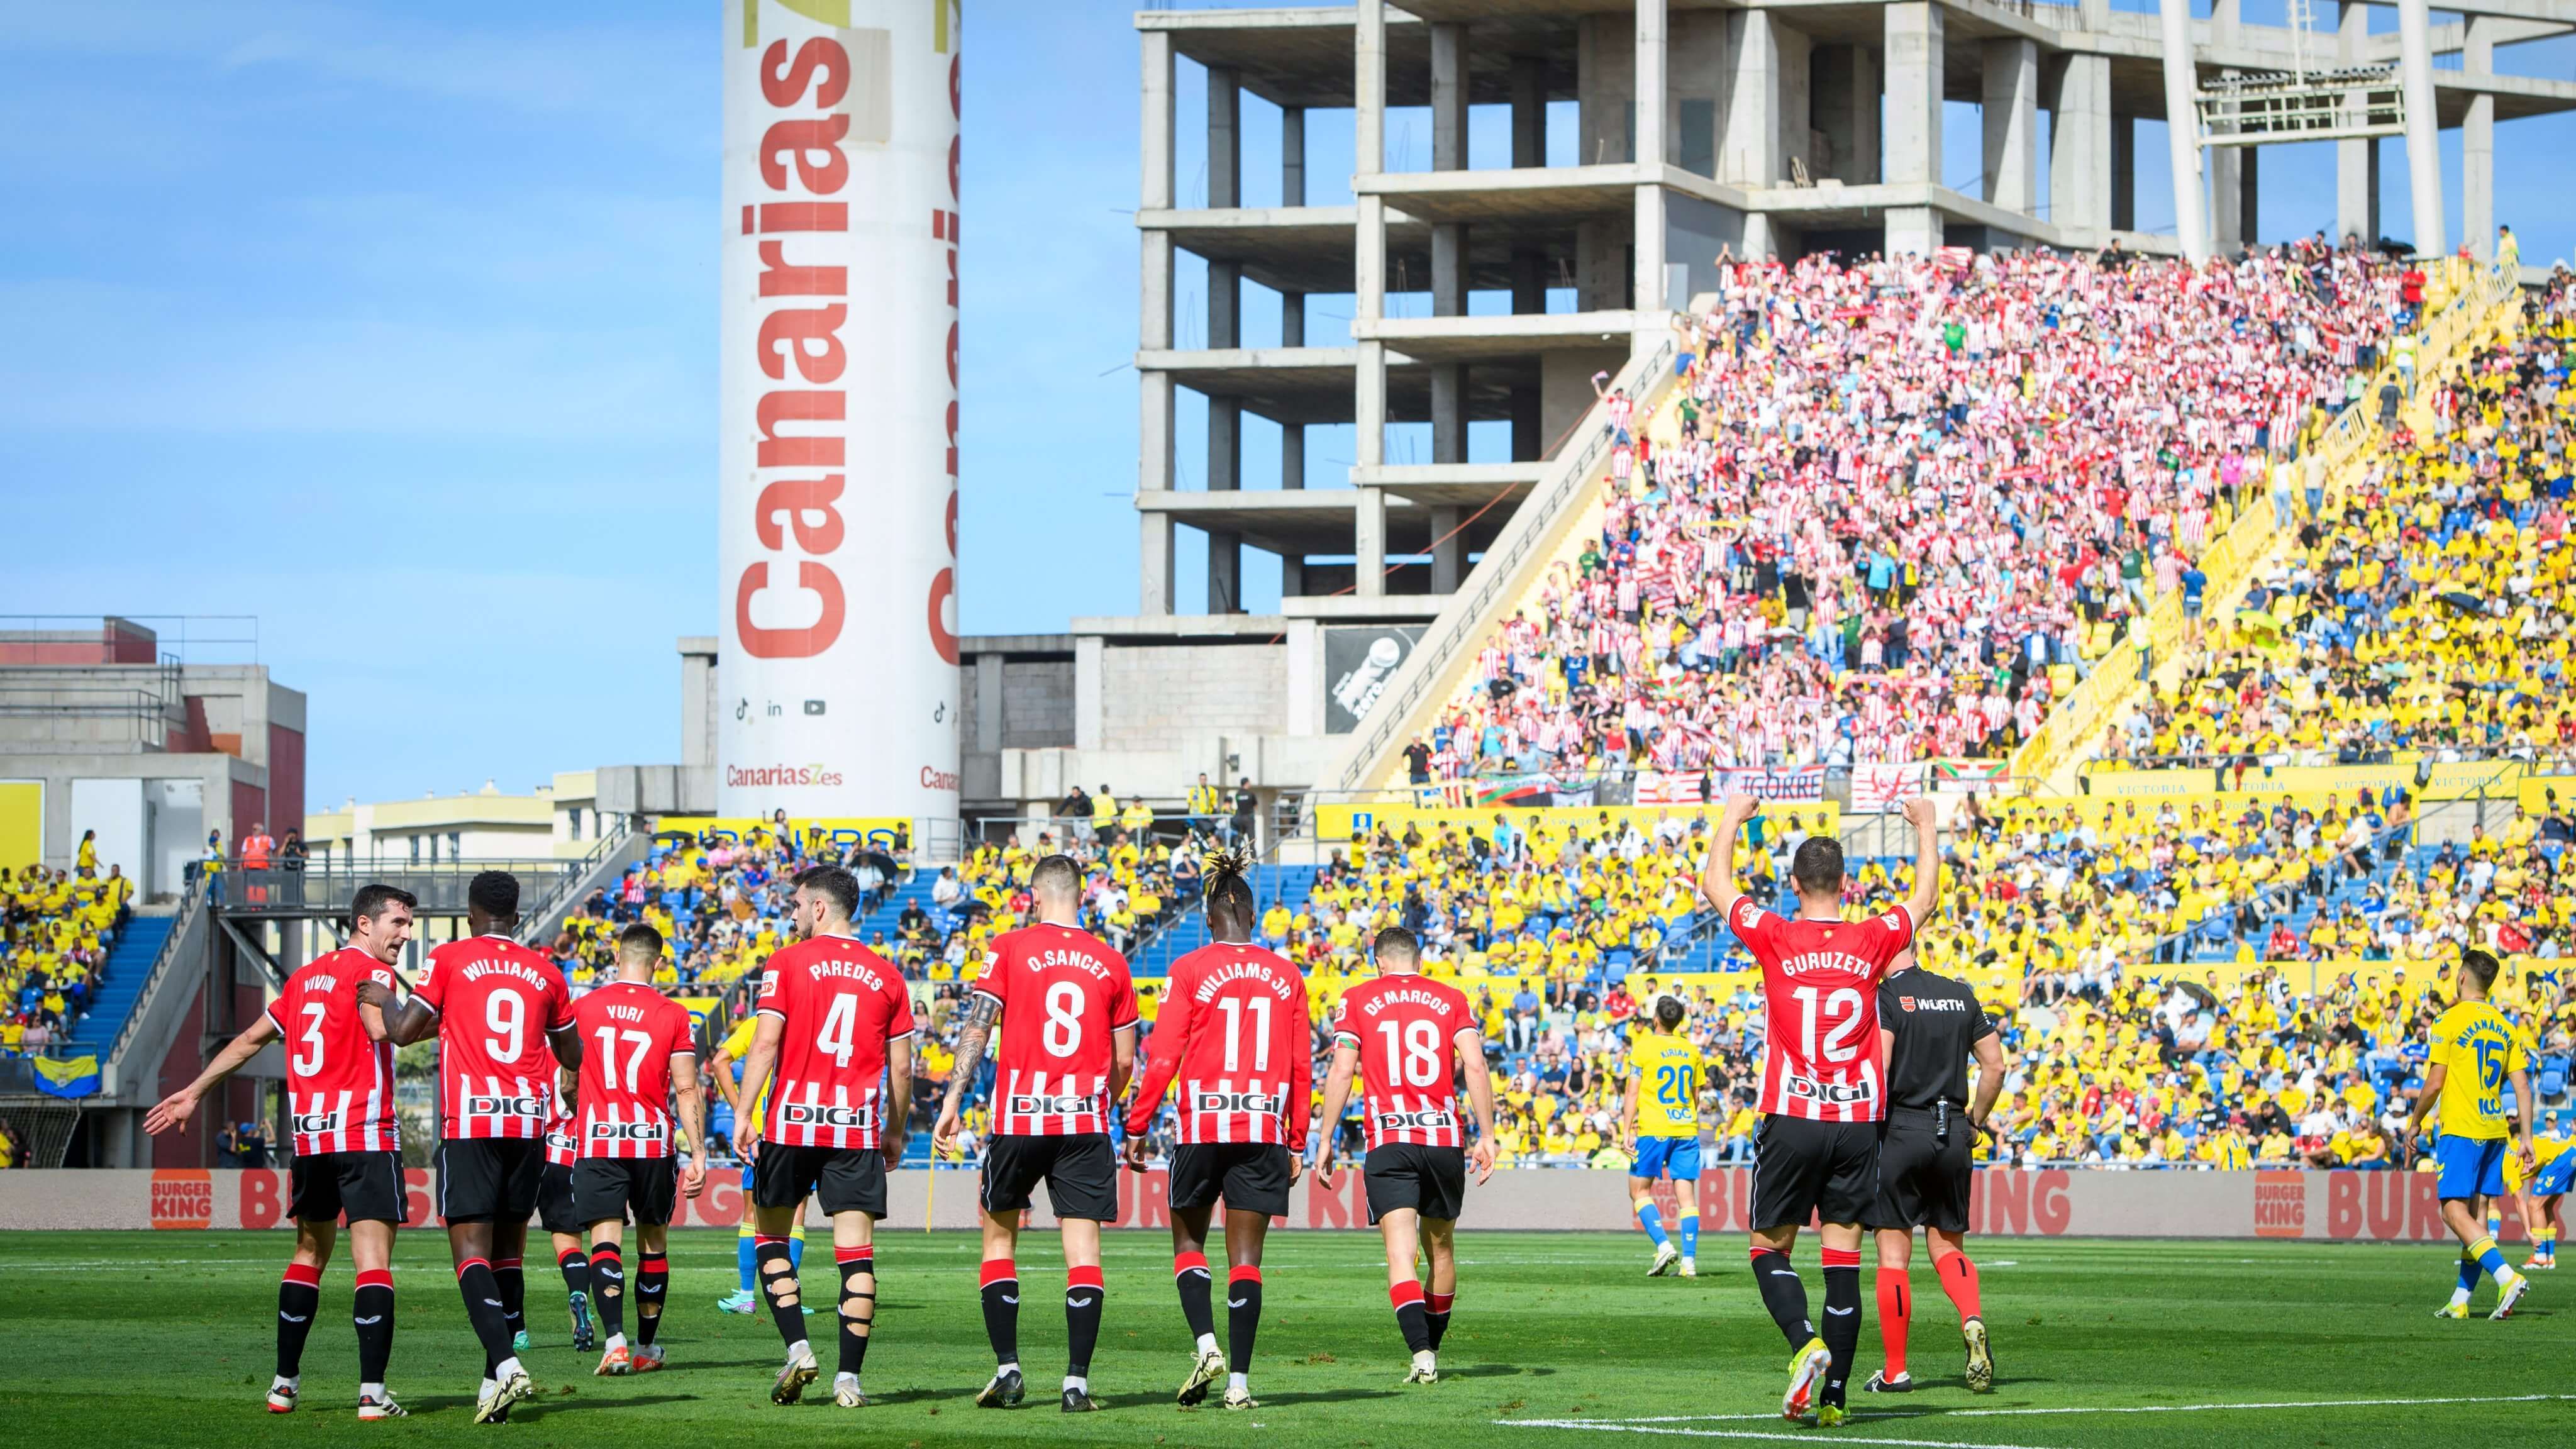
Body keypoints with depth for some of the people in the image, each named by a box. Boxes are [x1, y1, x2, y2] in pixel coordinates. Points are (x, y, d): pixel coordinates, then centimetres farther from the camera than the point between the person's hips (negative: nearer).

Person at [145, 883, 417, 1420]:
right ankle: (372, 1392, -18)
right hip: (365, 1133, -8)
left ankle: (284, 1384, 20)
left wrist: (194, 1092, 29)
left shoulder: (305, 977, 17)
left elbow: (252, 1038, 24)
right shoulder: (368, 970, -5)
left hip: (308, 1134, 8)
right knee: (373, 1258, -10)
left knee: (310, 1252, 19)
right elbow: (382, 1027, -27)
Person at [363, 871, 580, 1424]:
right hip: (530, 1120, 4)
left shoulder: (449, 959, 1)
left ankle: (506, 1364, -27)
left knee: (471, 1249, -7)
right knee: (508, 1248, 13)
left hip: (470, 1125, -4)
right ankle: (495, 1381, 13)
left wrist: (384, 1000, 17)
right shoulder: (544, 972, 11)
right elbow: (572, 1056, 20)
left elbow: (405, 1032, -3)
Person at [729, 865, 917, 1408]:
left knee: (772, 1233, 15)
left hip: (792, 1120, -2)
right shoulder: (886, 975, 8)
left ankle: (798, 1349, 1)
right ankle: (848, 1378, -3)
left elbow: (766, 1042, -8)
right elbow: (901, 1065, 9)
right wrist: (896, 1131, 20)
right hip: (858, 1128, 2)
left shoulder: (788, 962, -1)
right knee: (856, 1250, 0)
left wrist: (743, 1114, -5)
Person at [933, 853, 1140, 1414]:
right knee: (1083, 1245, 0)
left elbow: (977, 1029, -8)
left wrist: (953, 1102, -8)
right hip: (1086, 1123, 1)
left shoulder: (1009, 949, 0)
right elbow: (1124, 1060, 10)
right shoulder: (1110, 963, 7)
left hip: (1020, 1116, -1)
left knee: (998, 1232, 14)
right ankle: (1077, 1380, -5)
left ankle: (1007, 1368, 7)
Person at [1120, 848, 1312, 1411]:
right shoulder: (1286, 976, 6)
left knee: (1189, 1242, 14)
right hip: (1264, 1130, 2)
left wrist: (1137, 1127, 1)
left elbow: (1162, 1058, -6)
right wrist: (1297, 1143, 13)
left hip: (1201, 1127, -2)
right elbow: (1302, 1068, 6)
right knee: (1245, 1258, 5)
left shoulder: (1190, 970, -3)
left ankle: (1207, 1345, -6)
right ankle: (1239, 1381, -1)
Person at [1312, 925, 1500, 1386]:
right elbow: (1475, 1066, -1)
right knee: (1441, 1248, 18)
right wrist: (1486, 1136, 1)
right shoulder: (1451, 999, 10)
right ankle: (1432, 1349, 30)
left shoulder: (1357, 1000, 6)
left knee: (1400, 1251, -10)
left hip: (1389, 1141, -2)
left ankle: (1421, 1354, -26)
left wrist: (1325, 1141, 2)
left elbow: (1342, 1072, -1)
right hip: (1446, 1140, 2)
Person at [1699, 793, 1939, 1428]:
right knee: (1844, 1261, 5)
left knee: (1770, 1250, 9)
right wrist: (1927, 828, 35)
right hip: (1858, 1122, 2)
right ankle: (1833, 1395, 3)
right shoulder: (1873, 941, 1)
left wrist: (1731, 820, 26)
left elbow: (1715, 884, 11)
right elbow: (1925, 897, 21)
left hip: (1792, 1120, -2)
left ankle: (1805, 1343, -16)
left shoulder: (1775, 939, -5)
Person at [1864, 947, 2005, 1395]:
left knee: (1893, 1254, 2)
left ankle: (1895, 1371, 4)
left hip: (1901, 1130, -5)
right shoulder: (1961, 996, 11)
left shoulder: (1884, 997, -7)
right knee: (1948, 1246, 14)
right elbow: (1995, 1066, 9)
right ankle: (1973, 1321, -15)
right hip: (1953, 1137, 5)